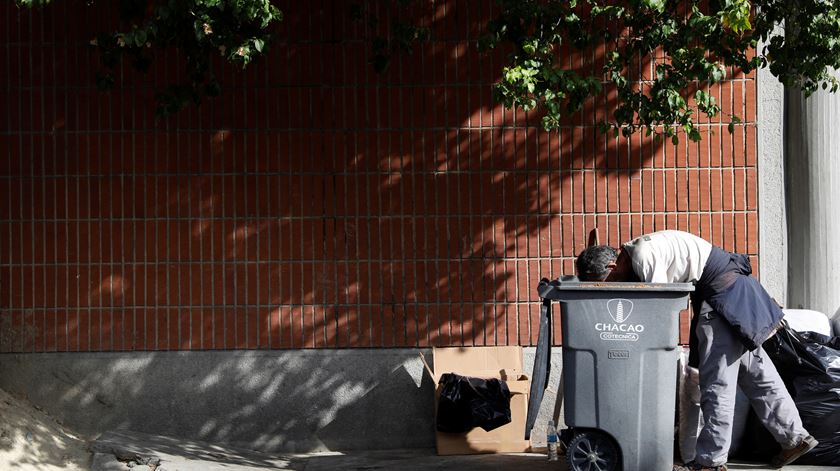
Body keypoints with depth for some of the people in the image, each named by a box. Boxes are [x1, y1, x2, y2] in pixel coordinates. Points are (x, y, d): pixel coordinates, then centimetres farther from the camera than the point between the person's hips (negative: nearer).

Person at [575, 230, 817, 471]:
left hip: (724, 292, -10)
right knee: (755, 371, 14)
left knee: (716, 379, -7)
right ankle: (794, 437, 20)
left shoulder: (644, 256, -23)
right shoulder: (631, 254, 7)